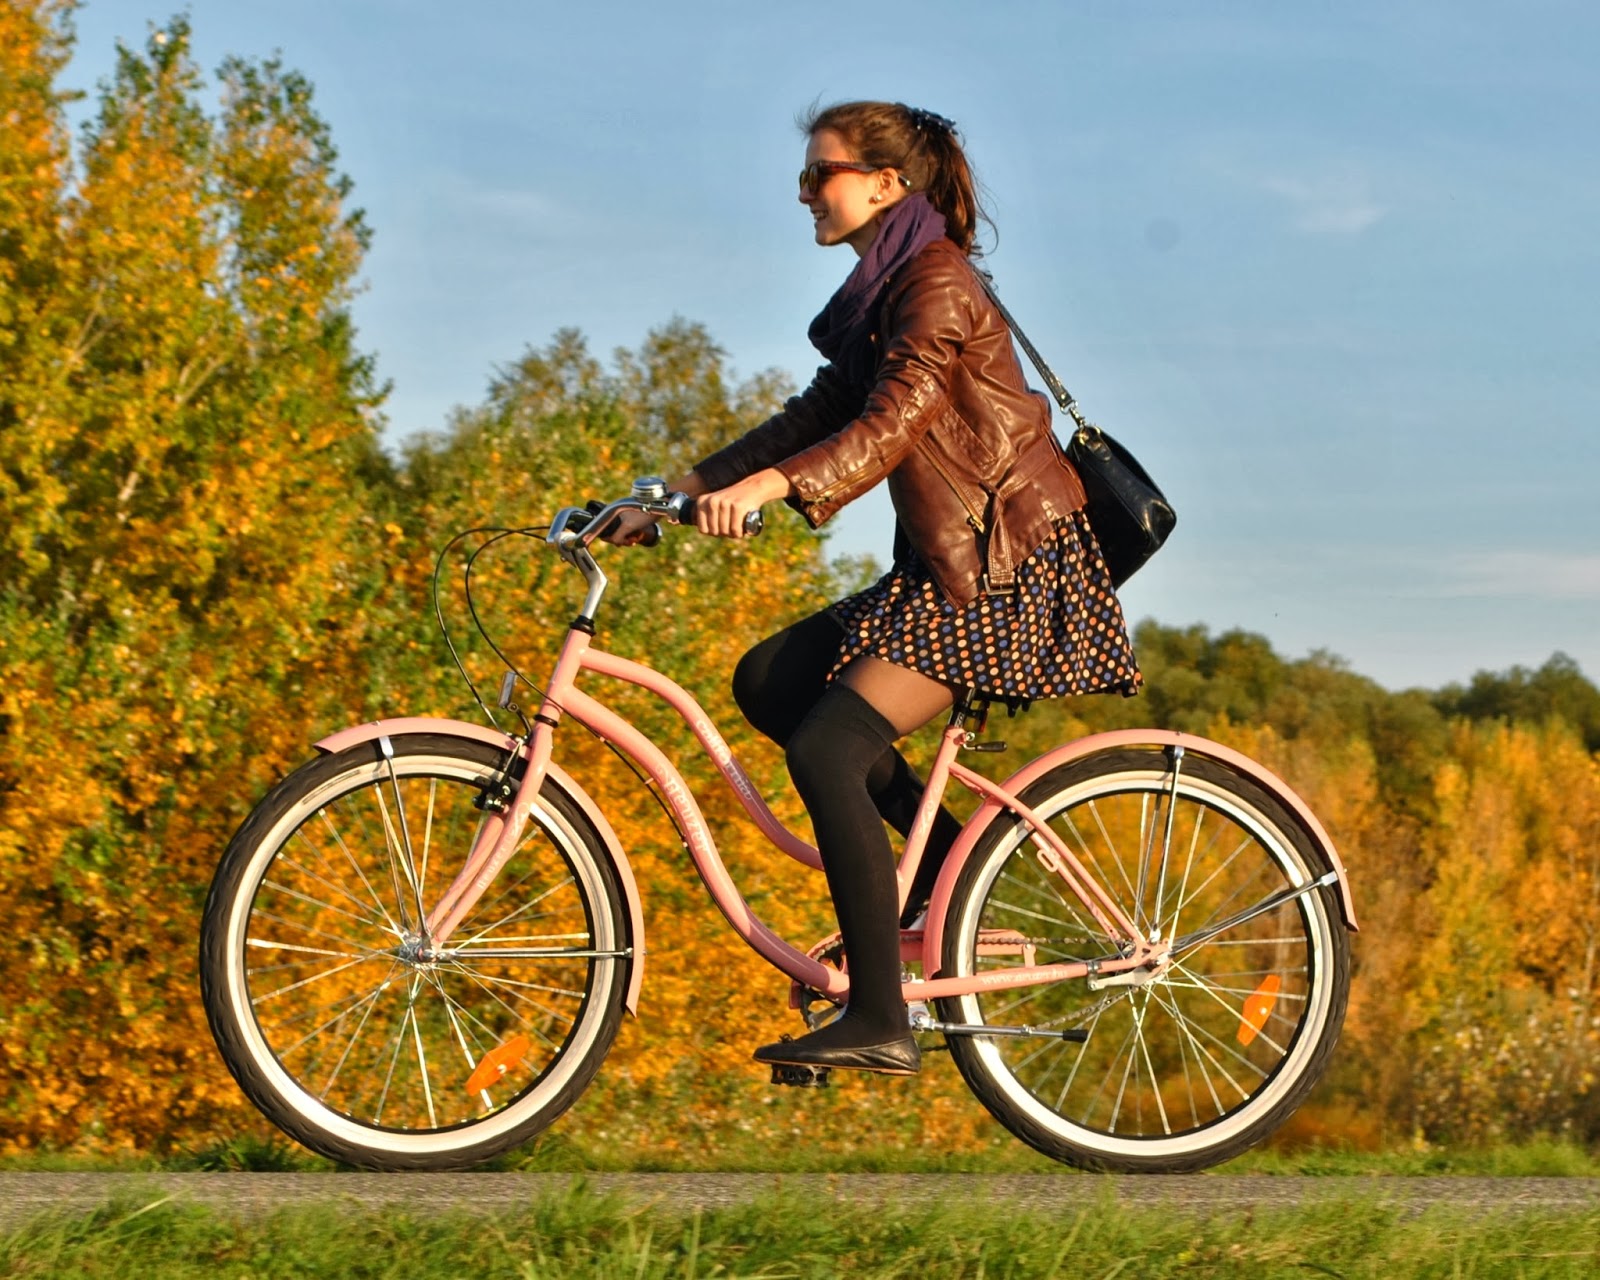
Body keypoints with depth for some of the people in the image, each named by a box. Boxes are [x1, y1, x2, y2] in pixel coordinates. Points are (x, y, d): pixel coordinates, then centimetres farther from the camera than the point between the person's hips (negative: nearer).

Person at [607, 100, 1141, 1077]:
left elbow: (889, 426, -27)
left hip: (1015, 567, -10)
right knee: (767, 682, 7)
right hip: (950, 560, 10)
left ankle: (880, 1022, -17)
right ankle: (946, 859, 10)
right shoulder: (883, 291, 16)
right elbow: (817, 416, 17)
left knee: (827, 749, -18)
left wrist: (768, 486, -39)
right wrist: (677, 493, 12)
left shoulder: (935, 283, -14)